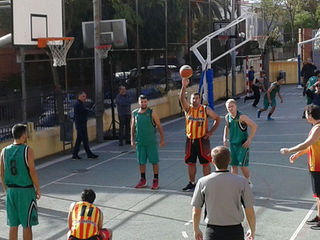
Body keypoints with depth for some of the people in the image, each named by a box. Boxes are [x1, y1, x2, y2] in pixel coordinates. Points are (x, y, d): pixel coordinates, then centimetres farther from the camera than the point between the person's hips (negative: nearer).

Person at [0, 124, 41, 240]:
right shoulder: (27, 151, -12)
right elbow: (32, 172, -12)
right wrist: (38, 189, -2)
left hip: (11, 191, 4)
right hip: (26, 191, -4)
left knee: (13, 225, 10)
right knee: (27, 225, 5)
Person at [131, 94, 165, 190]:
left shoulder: (152, 113, -5)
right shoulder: (135, 113, 3)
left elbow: (159, 126, -1)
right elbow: (133, 127, 12)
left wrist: (162, 139, -2)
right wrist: (132, 140, 7)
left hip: (151, 142, -3)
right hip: (139, 142, 3)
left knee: (154, 161, 1)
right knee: (141, 162, 10)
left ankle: (156, 181, 11)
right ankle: (143, 180, 23)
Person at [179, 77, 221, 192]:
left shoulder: (205, 109, -2)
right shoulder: (188, 109, 2)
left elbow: (217, 119, 5)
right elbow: (181, 98, -17)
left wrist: (211, 132, -5)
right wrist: (184, 87, -34)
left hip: (202, 140, -3)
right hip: (190, 140, 3)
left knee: (205, 163, 0)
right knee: (190, 163, 11)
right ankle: (192, 183, 24)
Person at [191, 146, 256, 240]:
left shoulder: (203, 182, -8)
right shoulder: (241, 182, -9)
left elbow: (196, 212, -1)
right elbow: (250, 212, -4)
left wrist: (196, 230, 17)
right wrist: (252, 230, 13)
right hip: (235, 232, 0)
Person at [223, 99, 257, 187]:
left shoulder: (241, 117, -19)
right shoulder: (227, 117, 0)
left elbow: (254, 126, -18)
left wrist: (249, 140, -18)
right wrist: (225, 138, 9)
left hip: (243, 144, -6)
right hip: (232, 144, 6)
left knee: (242, 165, -6)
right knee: (233, 165, 7)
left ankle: (248, 183, 16)